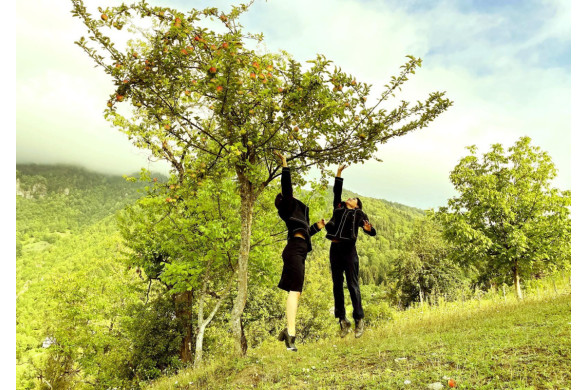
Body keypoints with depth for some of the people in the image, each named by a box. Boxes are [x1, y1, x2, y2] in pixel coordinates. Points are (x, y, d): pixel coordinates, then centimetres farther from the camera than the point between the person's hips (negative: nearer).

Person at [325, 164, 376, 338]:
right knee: (337, 285, 3)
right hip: (335, 248, 4)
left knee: (352, 285, -6)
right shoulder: (338, 209, 22)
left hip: (349, 249, -4)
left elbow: (373, 232, 9)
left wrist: (369, 229, -14)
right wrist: (339, 173, 26)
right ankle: (342, 321, 9)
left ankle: (359, 320, 1)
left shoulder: (359, 214, 12)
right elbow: (337, 191, 27)